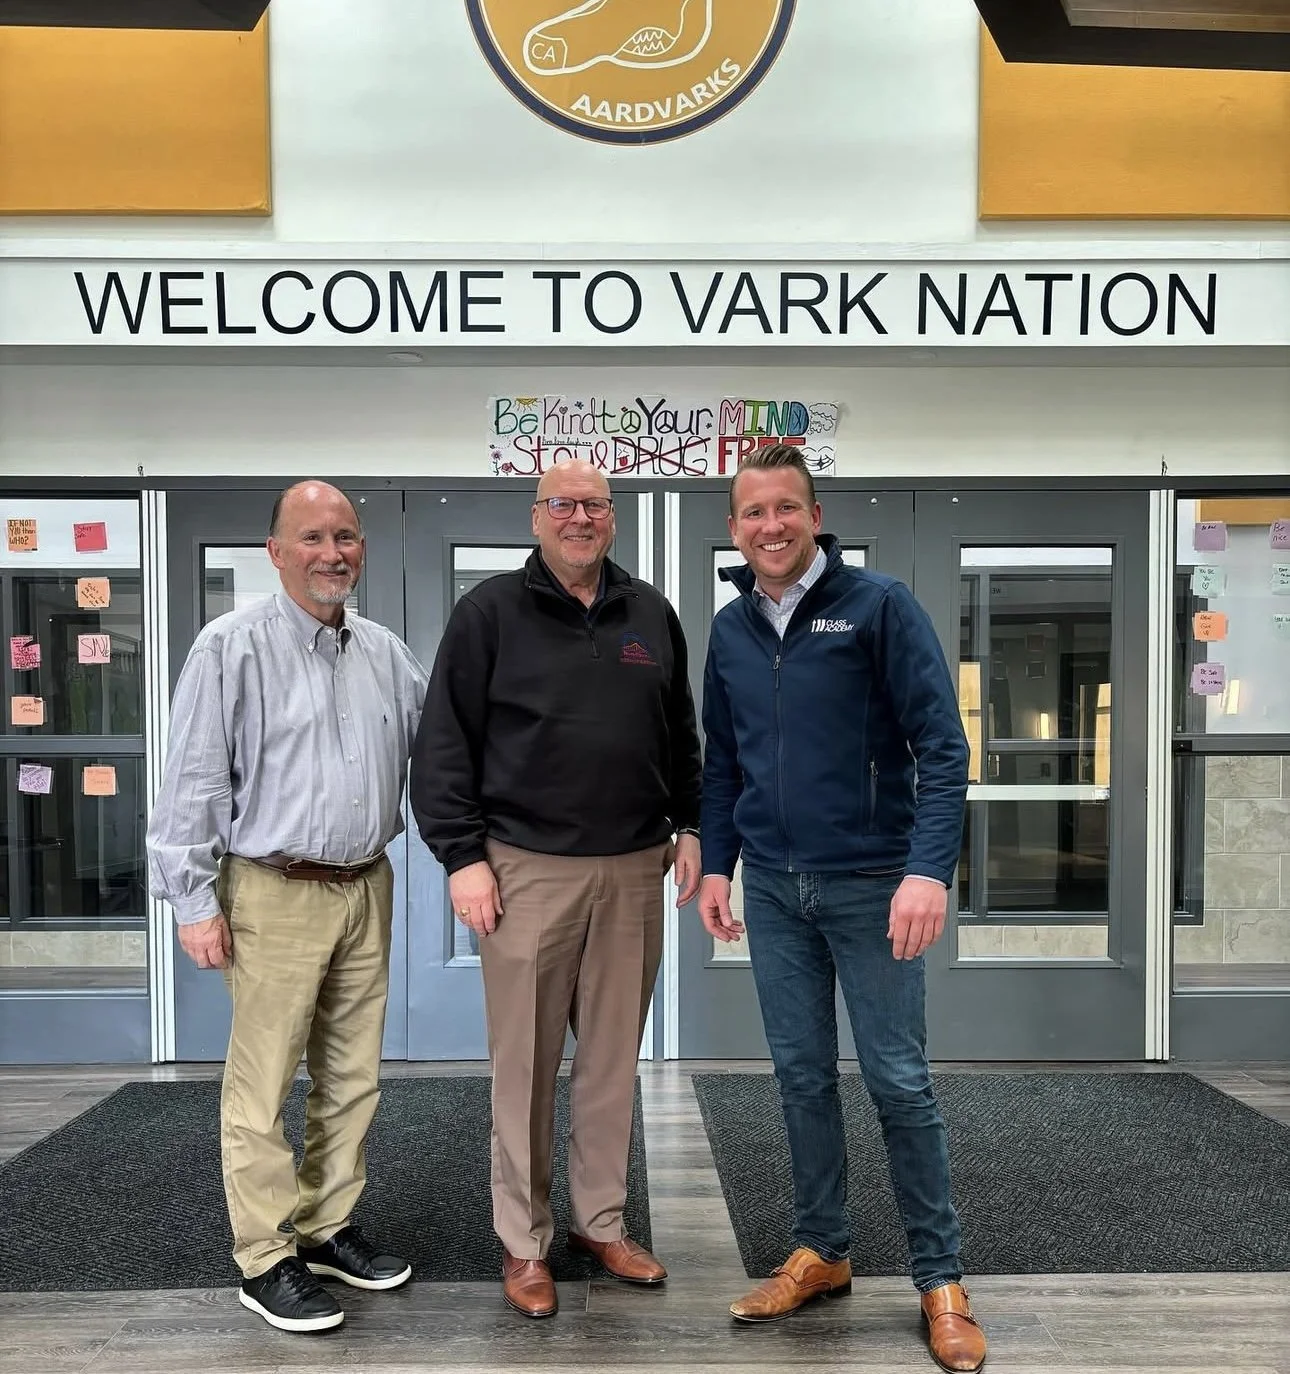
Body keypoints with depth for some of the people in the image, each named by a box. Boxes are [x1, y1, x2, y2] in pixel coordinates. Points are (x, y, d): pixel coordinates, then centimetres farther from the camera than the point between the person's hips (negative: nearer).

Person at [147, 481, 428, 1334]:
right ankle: (268, 1260, 17)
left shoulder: (387, 653, 8)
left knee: (353, 1077, 14)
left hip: (367, 888, 6)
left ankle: (328, 1227, 30)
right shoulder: (233, 648, -8)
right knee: (264, 1087, 2)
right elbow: (194, 783, -8)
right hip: (275, 895, -5)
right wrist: (195, 901, -10)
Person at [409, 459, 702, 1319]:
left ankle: (601, 1222, 30)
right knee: (525, 1065, 6)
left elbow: (681, 736, 17)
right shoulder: (490, 612, -2)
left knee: (614, 1060, 13)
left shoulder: (651, 615, 10)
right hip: (528, 870, -3)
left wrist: (689, 826, 10)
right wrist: (462, 856, -9)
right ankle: (523, 1241, 22)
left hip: (635, 869, 4)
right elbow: (444, 745, -4)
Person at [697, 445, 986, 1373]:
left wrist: (930, 870, -21)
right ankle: (821, 1252, 29)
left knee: (899, 1081, 3)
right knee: (803, 1076, 13)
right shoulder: (729, 630, 7)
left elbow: (941, 745, -12)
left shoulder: (879, 605, -8)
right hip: (773, 888, 4)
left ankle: (941, 1278, 20)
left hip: (871, 883, -4)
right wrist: (717, 865, 9)